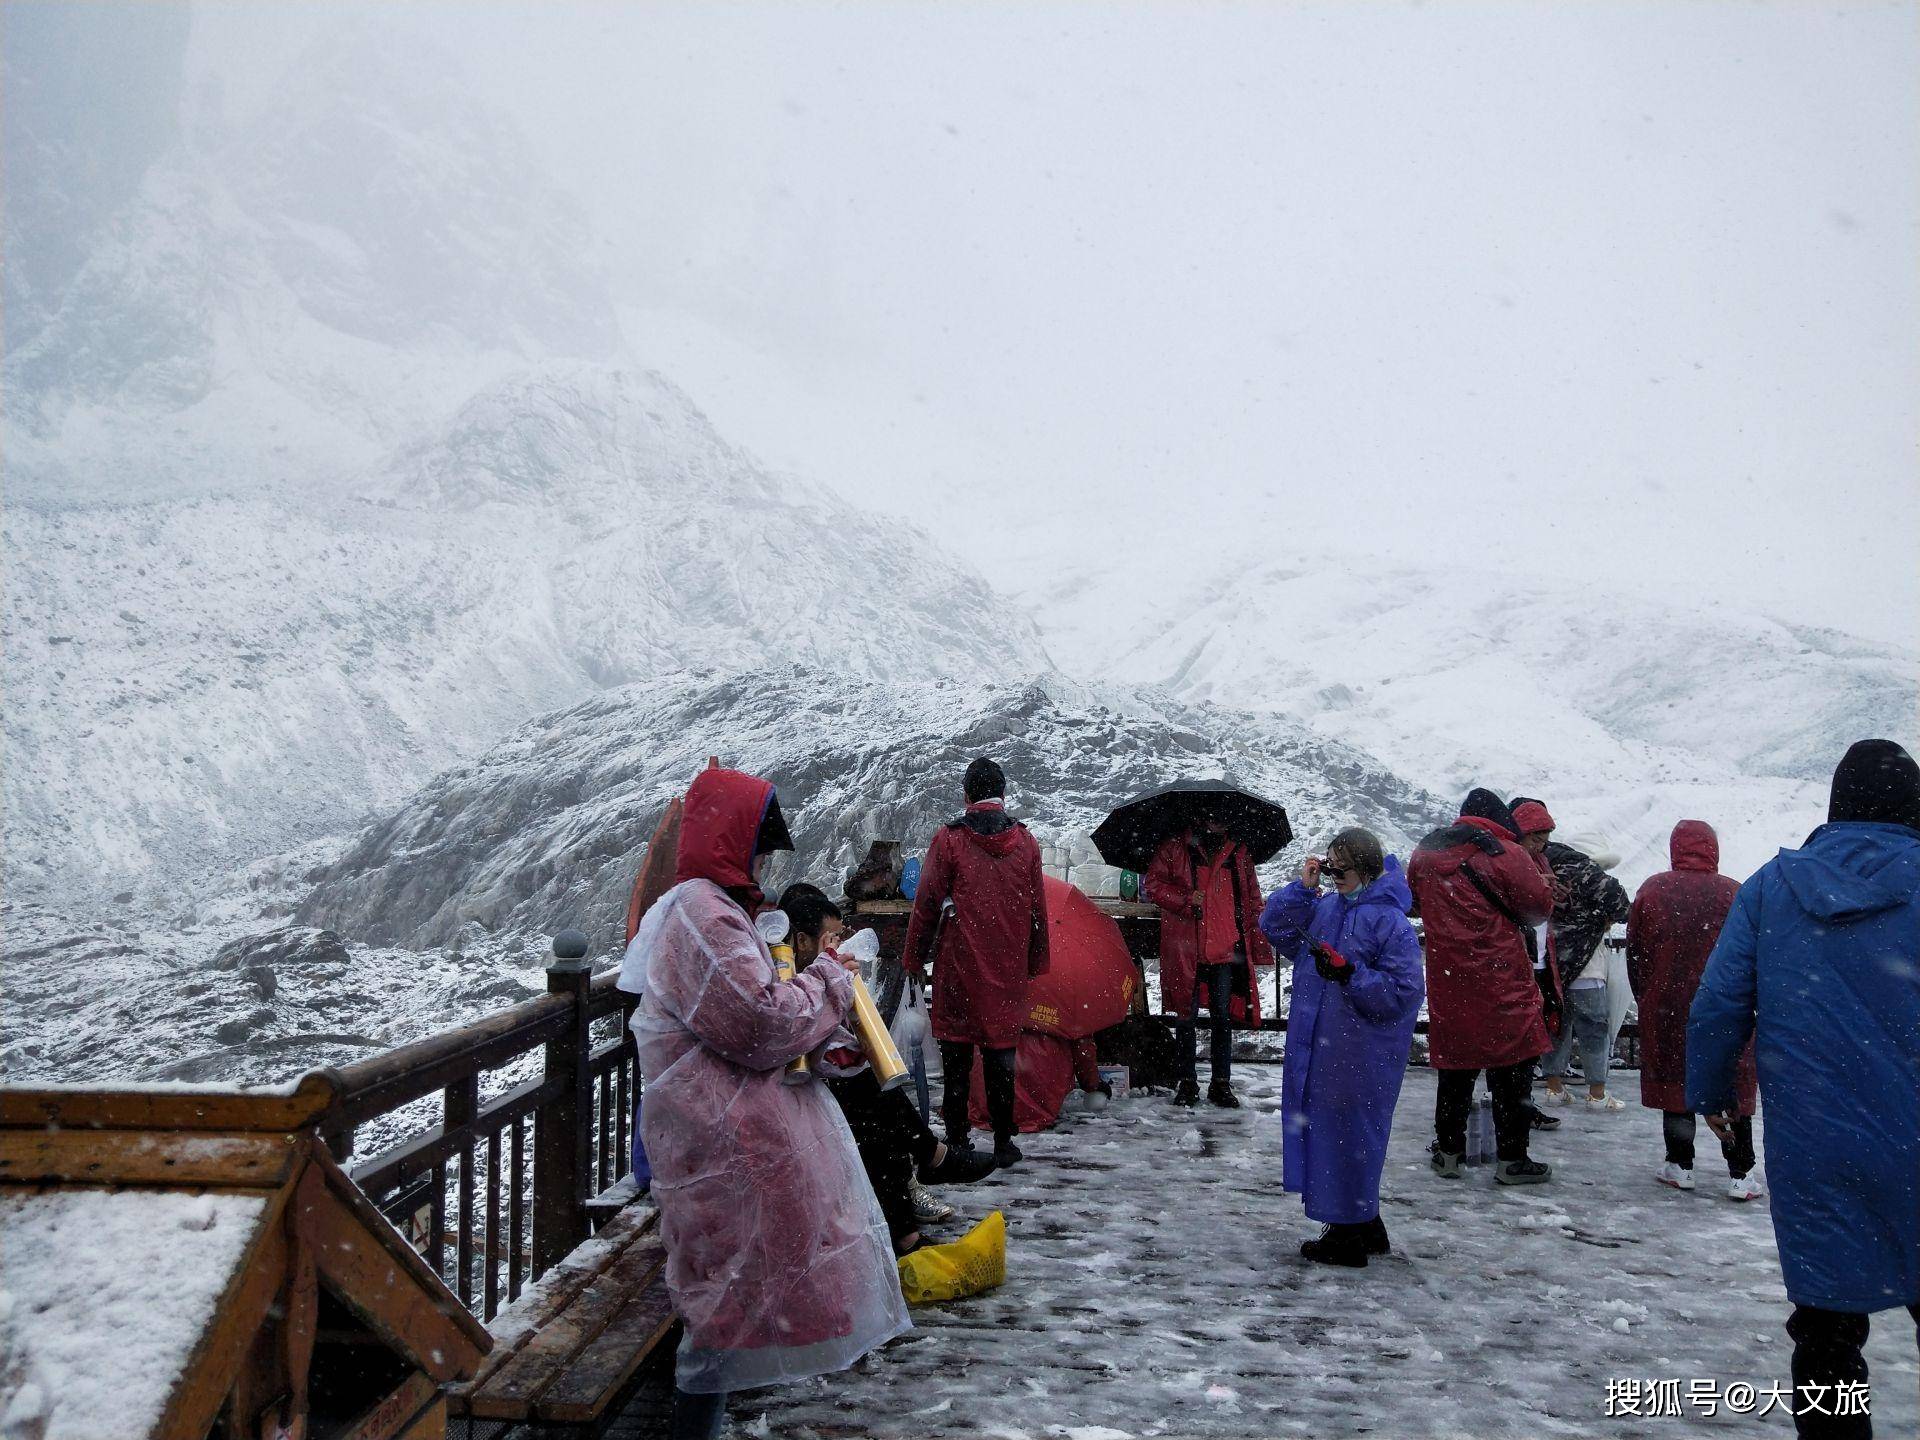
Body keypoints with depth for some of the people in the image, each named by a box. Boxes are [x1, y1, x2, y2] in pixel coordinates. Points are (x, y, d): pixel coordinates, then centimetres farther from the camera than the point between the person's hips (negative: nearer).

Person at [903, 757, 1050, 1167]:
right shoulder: (1025, 842, 4)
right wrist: (1035, 963, 18)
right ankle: (1003, 1142, 12)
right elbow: (1037, 910, 9)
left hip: (958, 967, -2)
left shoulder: (949, 839, -6)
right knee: (1001, 1051, 8)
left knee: (956, 1054, 6)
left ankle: (957, 1140, 10)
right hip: (1008, 971, 3)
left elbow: (927, 905, -4)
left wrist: (914, 959, 6)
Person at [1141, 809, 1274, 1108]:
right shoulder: (1175, 849, 5)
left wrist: (1258, 946, 8)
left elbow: (1252, 901, 14)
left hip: (1226, 950, 2)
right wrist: (1186, 900, -12)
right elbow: (1152, 885, 2)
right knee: (1186, 1017, 3)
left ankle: (1221, 1083, 15)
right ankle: (1187, 1082, 14)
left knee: (1223, 1017, 6)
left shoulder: (1239, 854, 13)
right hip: (1185, 951, -2)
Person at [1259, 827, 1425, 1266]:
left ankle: (1348, 1237, 14)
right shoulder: (1324, 908, 10)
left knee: (1347, 1136, 0)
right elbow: (1274, 926, 11)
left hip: (1361, 1056, -8)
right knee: (1325, 1133, 16)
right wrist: (1302, 888, 1)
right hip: (1317, 1048, 8)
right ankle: (1364, 1228, 31)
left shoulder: (1390, 921, -13)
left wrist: (1349, 974, -24)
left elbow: (1404, 991, -17)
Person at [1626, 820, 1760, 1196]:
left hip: (1667, 1010, 0)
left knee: (1674, 1082, 11)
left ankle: (1680, 1165, 17)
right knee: (1733, 1089, 8)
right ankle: (1740, 1174, 9)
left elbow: (1635, 954, 3)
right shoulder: (1736, 894, -6)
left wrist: (1646, 1002, 15)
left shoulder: (1652, 890, -4)